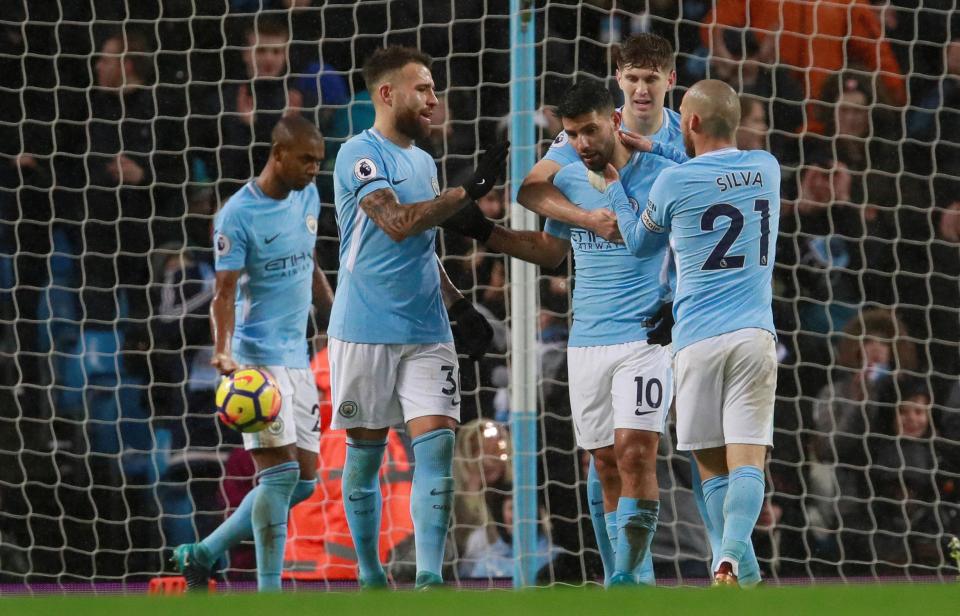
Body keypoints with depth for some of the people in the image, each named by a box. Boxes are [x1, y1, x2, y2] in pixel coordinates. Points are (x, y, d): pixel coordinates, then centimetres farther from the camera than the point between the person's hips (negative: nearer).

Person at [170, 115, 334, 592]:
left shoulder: (308, 197, 10)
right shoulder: (238, 215, -13)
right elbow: (224, 292, -17)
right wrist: (222, 350, -31)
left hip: (298, 357, 8)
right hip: (259, 356, -8)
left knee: (303, 481, 7)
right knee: (281, 471, -15)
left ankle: (204, 554, 18)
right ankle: (269, 592, -11)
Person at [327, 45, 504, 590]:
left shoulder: (424, 162, 16)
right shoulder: (361, 154, -8)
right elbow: (397, 222, -23)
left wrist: (461, 307, 18)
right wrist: (470, 191, -24)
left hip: (427, 331, 6)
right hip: (366, 333, -6)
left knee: (438, 442, -8)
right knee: (366, 450, 3)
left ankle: (430, 579, -13)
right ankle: (370, 575, 16)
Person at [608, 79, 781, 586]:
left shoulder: (674, 183, -3)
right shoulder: (767, 169, 7)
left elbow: (640, 242, 17)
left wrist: (613, 184, 31)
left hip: (698, 340, -2)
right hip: (755, 335, 2)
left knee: (712, 466, 8)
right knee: (747, 462, -6)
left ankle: (727, 563, 2)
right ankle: (731, 562, -24)